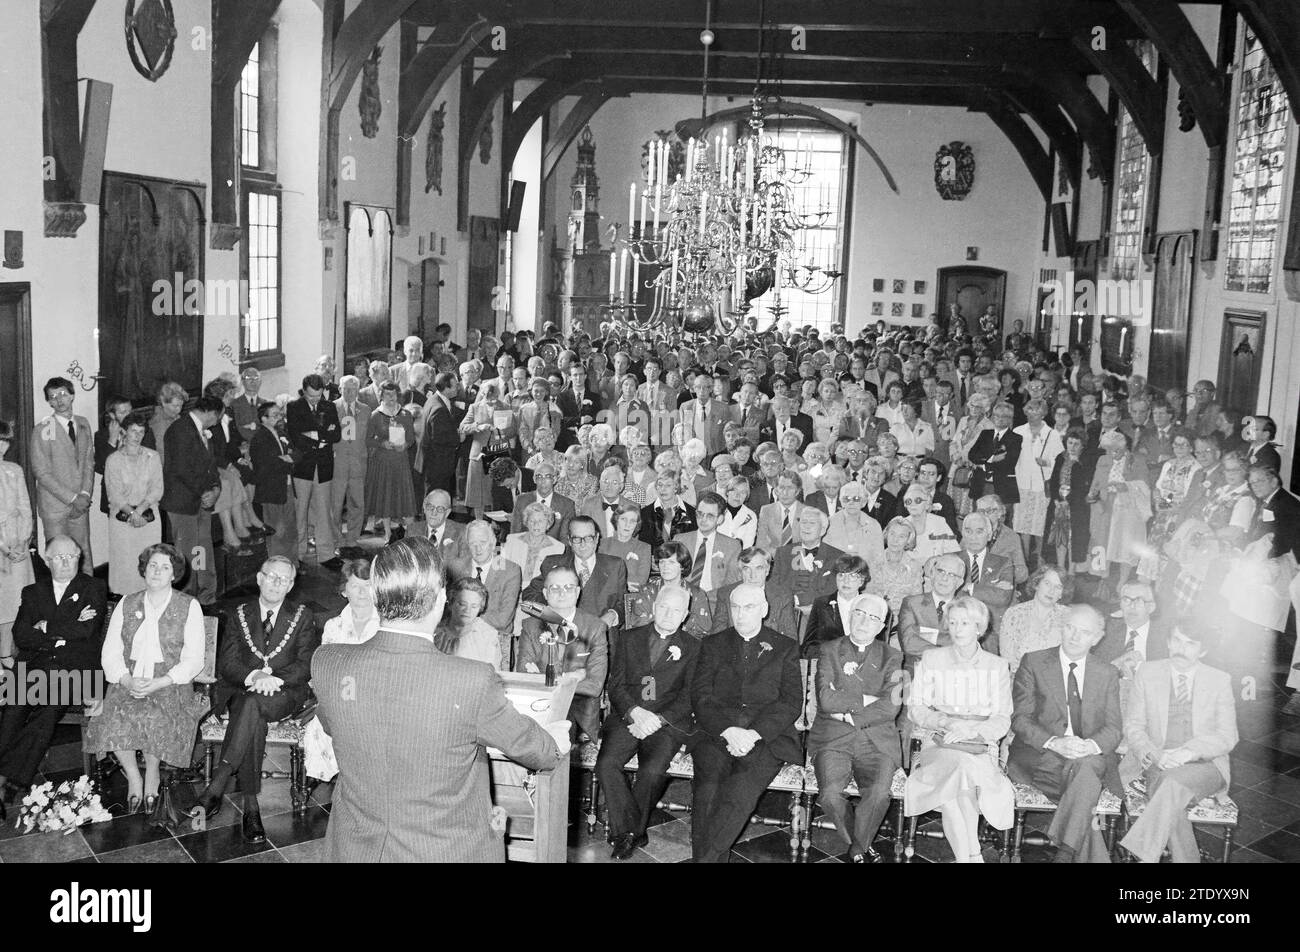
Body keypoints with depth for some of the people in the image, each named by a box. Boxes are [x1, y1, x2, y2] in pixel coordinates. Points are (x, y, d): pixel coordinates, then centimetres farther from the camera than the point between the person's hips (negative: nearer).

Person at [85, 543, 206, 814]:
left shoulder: (189, 606, 4)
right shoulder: (126, 604, 13)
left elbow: (193, 660, -2)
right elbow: (110, 652, 7)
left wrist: (158, 683, -16)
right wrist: (127, 680, -13)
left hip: (169, 685, -2)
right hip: (127, 683, 2)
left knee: (155, 719, -33)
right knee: (115, 719, -28)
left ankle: (152, 773, -5)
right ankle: (133, 777, -4)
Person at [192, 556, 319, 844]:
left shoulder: (302, 617, 10)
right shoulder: (238, 614, 12)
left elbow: (306, 664, 0)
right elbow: (226, 663, 3)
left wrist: (275, 678, -19)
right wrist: (253, 676, -19)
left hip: (285, 694, -1)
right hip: (241, 690, 1)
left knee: (254, 704, -37)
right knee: (253, 722, -36)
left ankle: (215, 789, -37)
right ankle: (251, 807, -34)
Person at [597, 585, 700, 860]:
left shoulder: (693, 648, 11)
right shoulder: (630, 638, 15)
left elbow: (689, 696, 2)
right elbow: (616, 685, 8)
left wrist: (657, 719, -13)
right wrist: (636, 712, -11)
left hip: (667, 723, -2)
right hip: (627, 717, 2)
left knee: (653, 770, -29)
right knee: (606, 764, -25)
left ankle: (626, 833, -8)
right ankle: (631, 833, -12)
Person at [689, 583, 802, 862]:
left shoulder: (785, 649, 16)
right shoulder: (713, 645, 19)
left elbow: (792, 701, 4)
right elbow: (700, 696, 7)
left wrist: (754, 733, -12)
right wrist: (728, 731, -12)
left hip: (767, 734, -1)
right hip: (717, 731, 1)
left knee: (742, 789, -31)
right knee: (710, 780, -30)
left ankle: (704, 857, -28)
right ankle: (715, 859, -28)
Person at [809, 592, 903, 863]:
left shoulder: (891, 658, 12)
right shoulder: (829, 650, 10)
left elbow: (890, 707, -4)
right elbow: (825, 698, -6)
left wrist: (848, 715, -9)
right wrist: (866, 700, -6)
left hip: (876, 741, 1)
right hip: (832, 739, 0)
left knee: (879, 794, -28)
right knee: (830, 793, -26)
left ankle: (857, 849, -2)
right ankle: (860, 847, 1)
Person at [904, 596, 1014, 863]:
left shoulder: (996, 666, 11)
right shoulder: (931, 659, 11)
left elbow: (1002, 721, 5)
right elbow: (915, 709, 7)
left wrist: (970, 730, -15)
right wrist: (945, 722, -12)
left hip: (979, 747, 0)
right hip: (938, 744, 0)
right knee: (955, 766, -34)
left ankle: (964, 857, -29)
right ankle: (974, 856, -34)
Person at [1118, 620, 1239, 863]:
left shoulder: (1220, 681, 6)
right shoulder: (1147, 673, 8)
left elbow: (1227, 736, 1)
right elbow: (1133, 724, 7)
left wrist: (1189, 752, -17)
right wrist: (1149, 752, -15)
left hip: (1205, 765, -1)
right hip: (1157, 763, 1)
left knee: (1174, 781, -35)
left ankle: (1141, 853, -40)